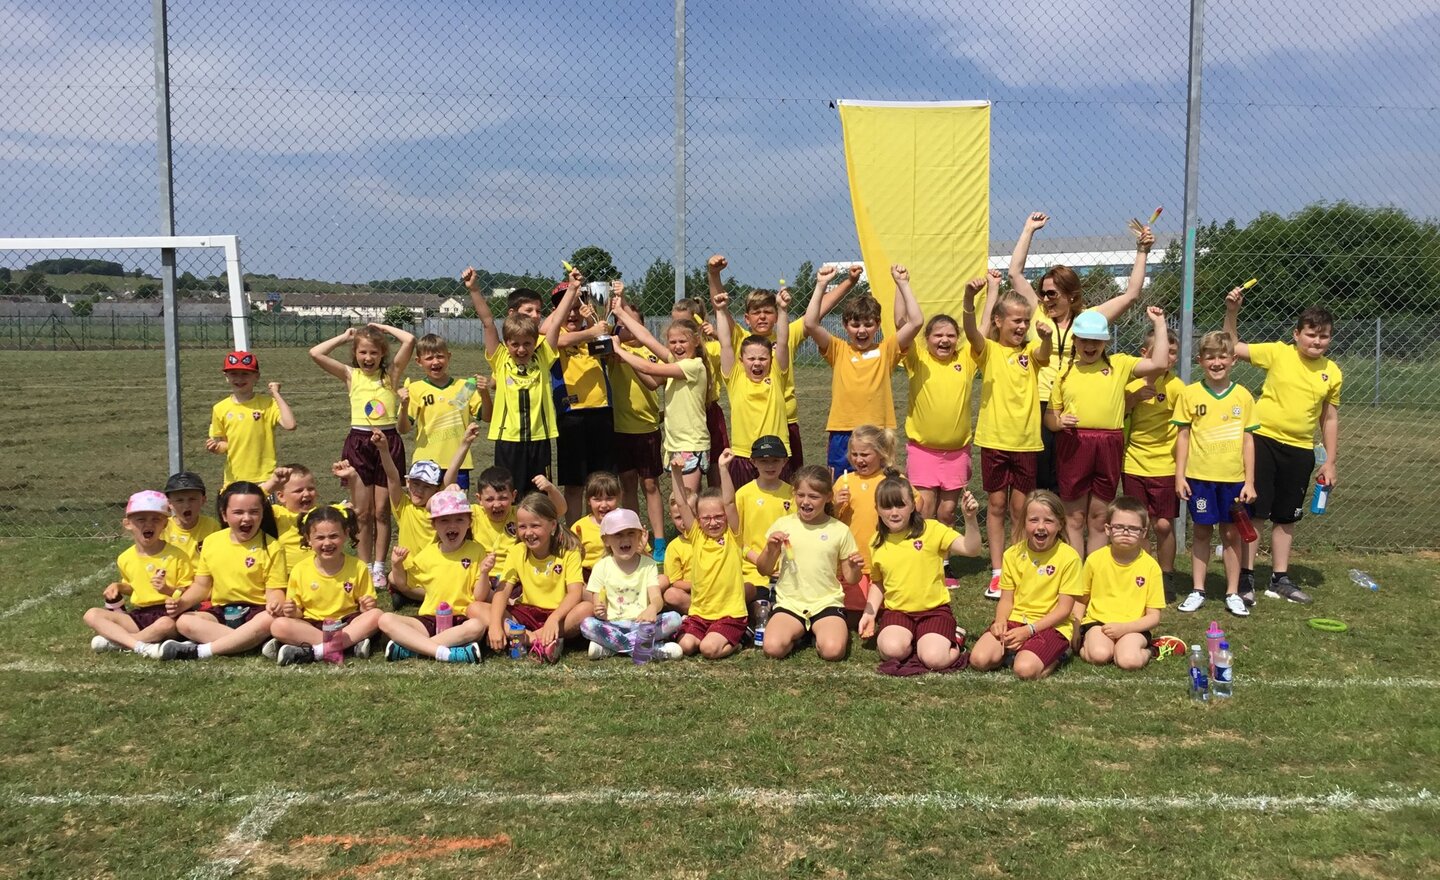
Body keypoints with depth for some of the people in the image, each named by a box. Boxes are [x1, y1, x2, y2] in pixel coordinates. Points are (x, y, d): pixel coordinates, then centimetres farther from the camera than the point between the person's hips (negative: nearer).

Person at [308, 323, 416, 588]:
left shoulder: (391, 374, 3)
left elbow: (409, 341, -10)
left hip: (388, 442, -1)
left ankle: (379, 568, 14)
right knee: (362, 512, 6)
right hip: (359, 444, 1)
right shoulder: (351, 375, 6)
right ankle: (365, 567, 16)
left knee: (382, 511, 6)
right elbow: (315, 353, -5)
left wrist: (383, 327, 3)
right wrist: (344, 337, 5)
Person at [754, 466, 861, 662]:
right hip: (789, 603, 1)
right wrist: (771, 549, -12)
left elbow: (850, 579, 8)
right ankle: (797, 632, 6)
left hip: (826, 603, -1)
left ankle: (819, 632, 6)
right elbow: (764, 570, 8)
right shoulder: (783, 524, 4)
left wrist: (854, 568, -15)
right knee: (773, 647, -26)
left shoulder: (840, 530, 2)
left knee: (833, 650, -28)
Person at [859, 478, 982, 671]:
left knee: (934, 659, -25)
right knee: (892, 650, -30)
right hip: (897, 611, 2)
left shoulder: (931, 530, -7)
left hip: (934, 609, -1)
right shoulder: (877, 543, 4)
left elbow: (971, 549, -17)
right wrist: (869, 613, 5)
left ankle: (953, 638, 9)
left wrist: (970, 518, -32)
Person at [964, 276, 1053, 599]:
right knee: (996, 505, 6)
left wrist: (1046, 338, -42)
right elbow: (970, 332, -21)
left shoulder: (1031, 351, 4)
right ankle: (997, 573, 13)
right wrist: (970, 298, -40)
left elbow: (1044, 356, -19)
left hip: (1026, 441, 1)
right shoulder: (988, 350, -1)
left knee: (1021, 508, 7)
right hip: (994, 439, -1)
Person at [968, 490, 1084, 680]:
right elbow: (1006, 599, 7)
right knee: (979, 659, -20)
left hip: (1050, 625, -3)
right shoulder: (1013, 554, 4)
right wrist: (1000, 622, -15)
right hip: (1014, 621, 4)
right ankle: (1013, 650, 7)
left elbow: (1064, 608, -9)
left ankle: (1053, 657, 1)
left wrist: (1028, 630, -17)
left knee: (1025, 669, -29)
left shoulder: (1069, 557, -9)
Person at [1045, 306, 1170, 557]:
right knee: (1074, 517, 6)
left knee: (1098, 518, 10)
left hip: (1108, 446, 0)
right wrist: (1059, 421, -13)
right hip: (1073, 445, 0)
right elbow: (1050, 414, 10)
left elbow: (1158, 364, -6)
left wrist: (1159, 324, -2)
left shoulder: (1119, 365, 7)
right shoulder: (1065, 372, 10)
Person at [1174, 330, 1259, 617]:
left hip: (1233, 477, 1)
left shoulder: (1243, 396, 1)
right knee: (1201, 531, 8)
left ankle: (1233, 593, 18)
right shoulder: (1191, 394, -2)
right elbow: (1183, 435, 2)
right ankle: (1197, 591, 18)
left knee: (1231, 533, 8)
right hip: (1200, 476, -1)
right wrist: (1180, 475, -3)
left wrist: (1250, 481, 1)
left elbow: (1248, 439, 4)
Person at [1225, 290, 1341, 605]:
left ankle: (1280, 579, 25)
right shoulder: (1278, 353, -5)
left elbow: (1330, 419, 10)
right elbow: (1233, 347, -9)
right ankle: (1246, 577, 9)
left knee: (1286, 517, 13)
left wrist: (1330, 462, 9)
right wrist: (1232, 311, -22)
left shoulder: (1332, 373, 3)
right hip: (1263, 440, -3)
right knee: (1254, 511, -1)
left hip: (1300, 449, 3)